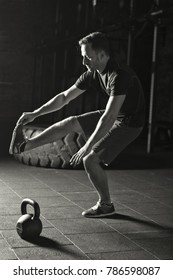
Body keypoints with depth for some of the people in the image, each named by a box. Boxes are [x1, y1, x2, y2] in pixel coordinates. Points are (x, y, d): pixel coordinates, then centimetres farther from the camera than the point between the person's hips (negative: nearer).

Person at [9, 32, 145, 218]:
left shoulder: (119, 75, -31)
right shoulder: (92, 74, -3)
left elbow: (109, 117, -35)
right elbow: (64, 97, 4)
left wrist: (87, 147, -34)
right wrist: (35, 114, 1)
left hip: (129, 122, -8)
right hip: (114, 115, 8)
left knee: (90, 160, -15)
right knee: (70, 123, 6)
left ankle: (105, 205, 8)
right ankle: (25, 145, 19)